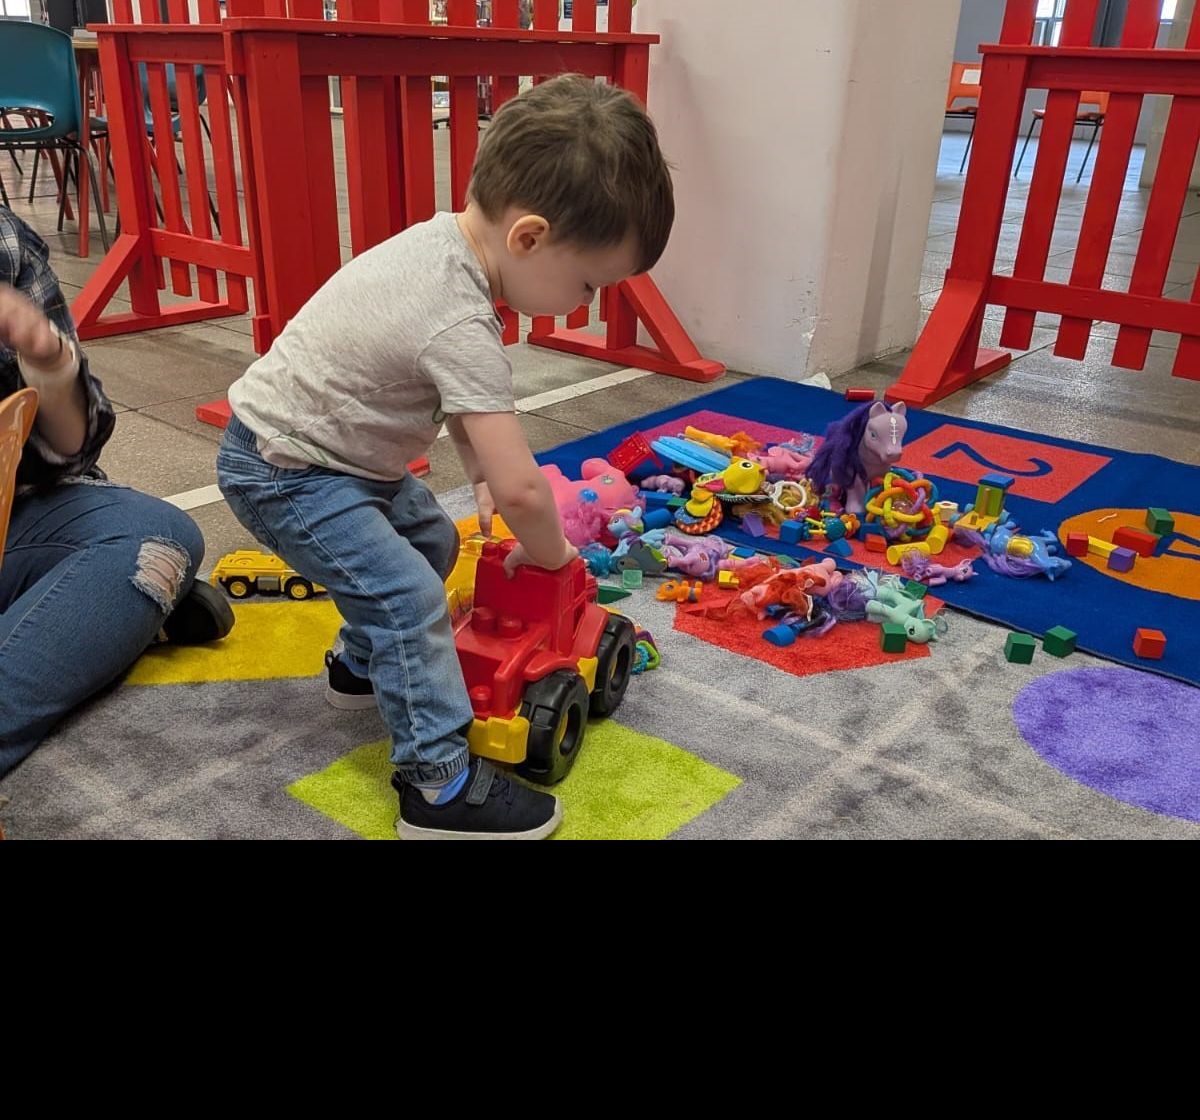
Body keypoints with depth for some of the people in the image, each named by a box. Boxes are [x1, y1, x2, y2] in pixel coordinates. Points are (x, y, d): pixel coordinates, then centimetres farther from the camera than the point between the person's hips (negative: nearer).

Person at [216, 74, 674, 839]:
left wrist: (479, 470, -1)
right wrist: (550, 553, -12)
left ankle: (363, 665, 41)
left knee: (430, 540, 20)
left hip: (330, 448, 10)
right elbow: (522, 489, -31)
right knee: (409, 593, -17)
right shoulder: (461, 325, -34)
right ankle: (440, 787, -10)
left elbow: (458, 400, 9)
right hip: (284, 471, -9)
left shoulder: (446, 237, -5)